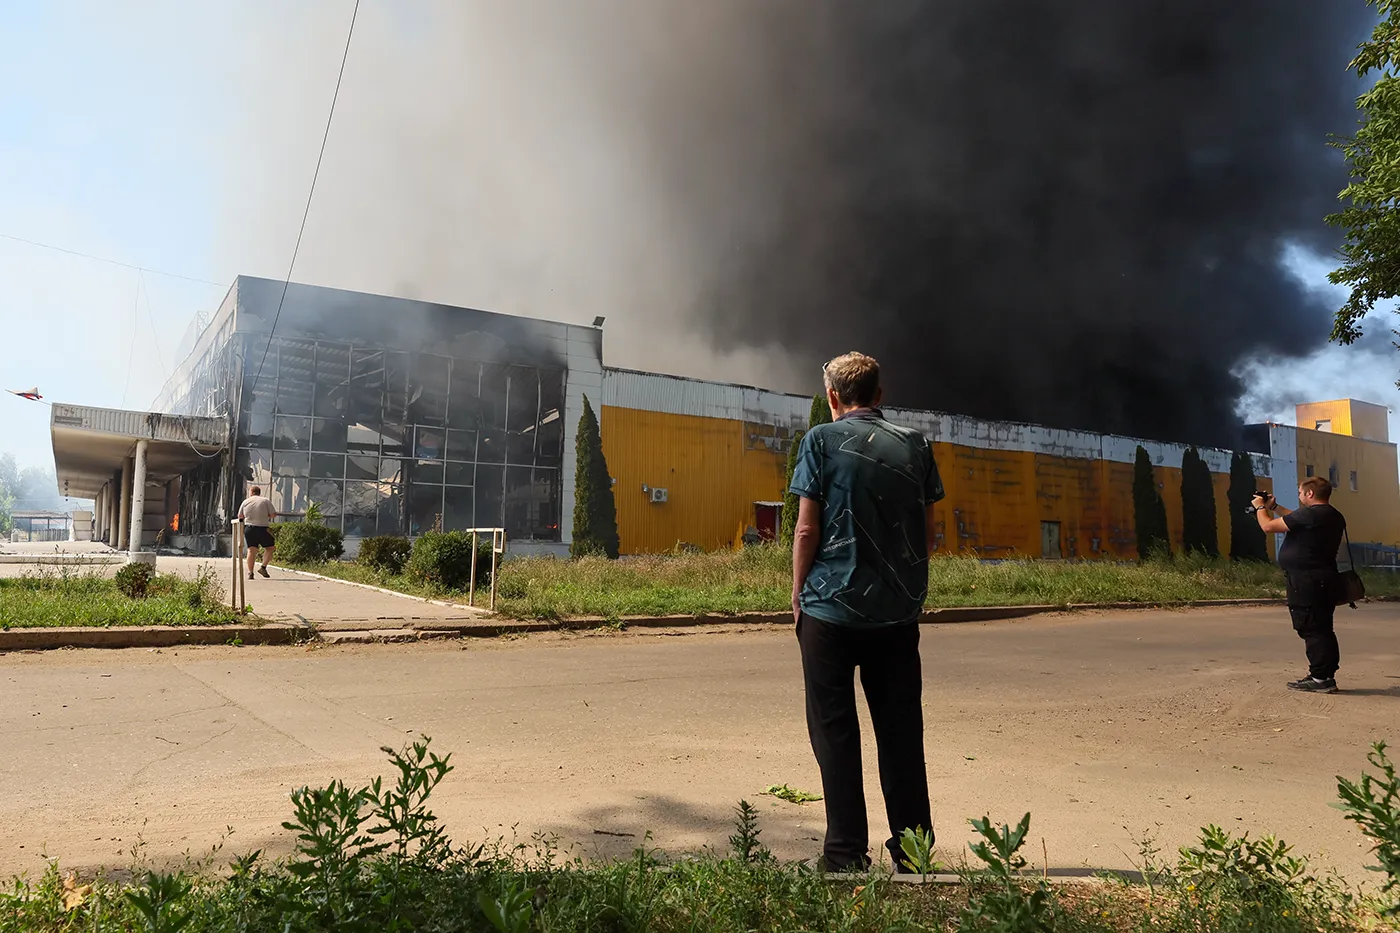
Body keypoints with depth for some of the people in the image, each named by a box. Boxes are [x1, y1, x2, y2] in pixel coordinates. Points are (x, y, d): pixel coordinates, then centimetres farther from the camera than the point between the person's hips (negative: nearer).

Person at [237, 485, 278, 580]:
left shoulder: (245, 502, 6)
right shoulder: (266, 500, -2)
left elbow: (240, 516, 13)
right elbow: (273, 515, -4)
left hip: (249, 529, 3)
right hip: (263, 529, -3)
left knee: (251, 550, 5)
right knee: (270, 548, 12)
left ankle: (250, 572, 1)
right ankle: (263, 567, 0)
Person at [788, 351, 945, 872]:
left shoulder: (823, 440, -3)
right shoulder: (913, 445, 8)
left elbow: (807, 529, -8)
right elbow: (928, 533, 8)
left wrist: (798, 596, 2)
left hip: (832, 609, -4)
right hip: (899, 613, 4)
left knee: (834, 731, 6)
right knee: (901, 731, 12)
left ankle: (846, 854, 9)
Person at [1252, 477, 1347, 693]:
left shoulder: (1310, 515, -18)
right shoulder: (1335, 517, 12)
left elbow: (1268, 526, -12)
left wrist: (1260, 507, 7)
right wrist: (1275, 507, 31)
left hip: (1307, 583, -10)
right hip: (1325, 580, 10)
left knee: (1312, 630, -5)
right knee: (1321, 630, 15)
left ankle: (1321, 678, -3)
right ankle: (1325, 675, 21)